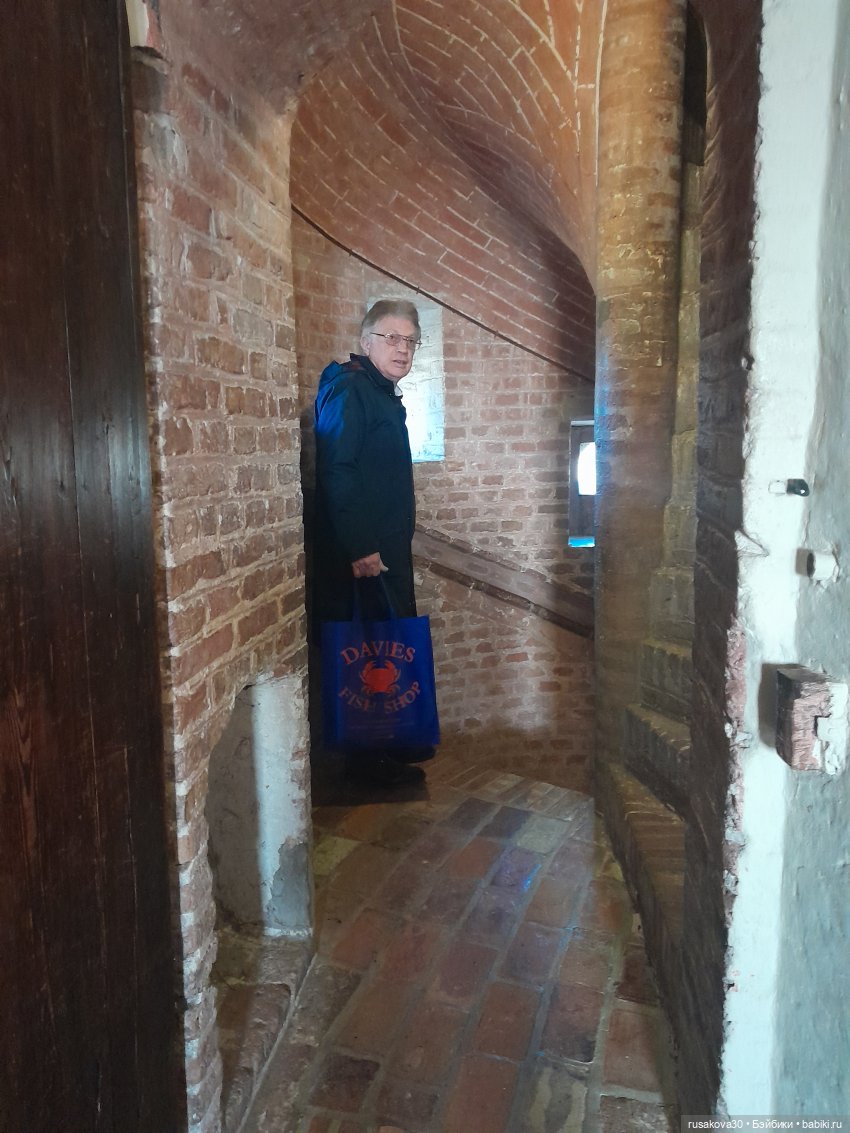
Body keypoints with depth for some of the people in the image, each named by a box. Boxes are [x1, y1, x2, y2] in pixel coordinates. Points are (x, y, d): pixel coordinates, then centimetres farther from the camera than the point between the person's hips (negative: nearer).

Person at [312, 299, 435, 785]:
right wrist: (359, 548, -25)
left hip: (386, 551, 10)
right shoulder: (349, 389, -11)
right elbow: (336, 472, -21)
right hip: (362, 557, -10)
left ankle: (393, 750, 28)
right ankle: (372, 758, 9)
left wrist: (391, 546, 20)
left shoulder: (385, 395, 18)